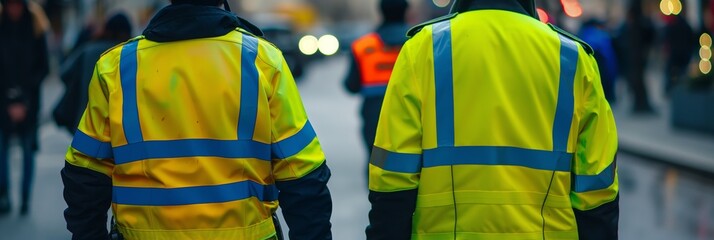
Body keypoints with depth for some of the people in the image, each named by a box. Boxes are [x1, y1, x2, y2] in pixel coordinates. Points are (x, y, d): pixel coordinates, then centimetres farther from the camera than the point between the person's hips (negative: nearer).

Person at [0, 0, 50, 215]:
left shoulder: (34, 27, 1)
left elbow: (44, 67, 2)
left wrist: (25, 98, -7)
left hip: (28, 100, 0)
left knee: (28, 150, 3)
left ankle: (25, 199, 9)